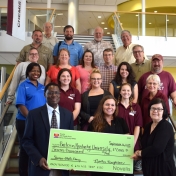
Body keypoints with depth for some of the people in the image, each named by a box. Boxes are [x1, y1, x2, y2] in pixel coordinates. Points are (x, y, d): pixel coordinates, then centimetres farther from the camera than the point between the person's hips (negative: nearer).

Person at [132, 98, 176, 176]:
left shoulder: (166, 126, -15)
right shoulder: (148, 126, 9)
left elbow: (157, 149, -25)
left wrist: (140, 153, -10)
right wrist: (138, 153, -8)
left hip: (163, 168, -7)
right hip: (148, 167, 7)